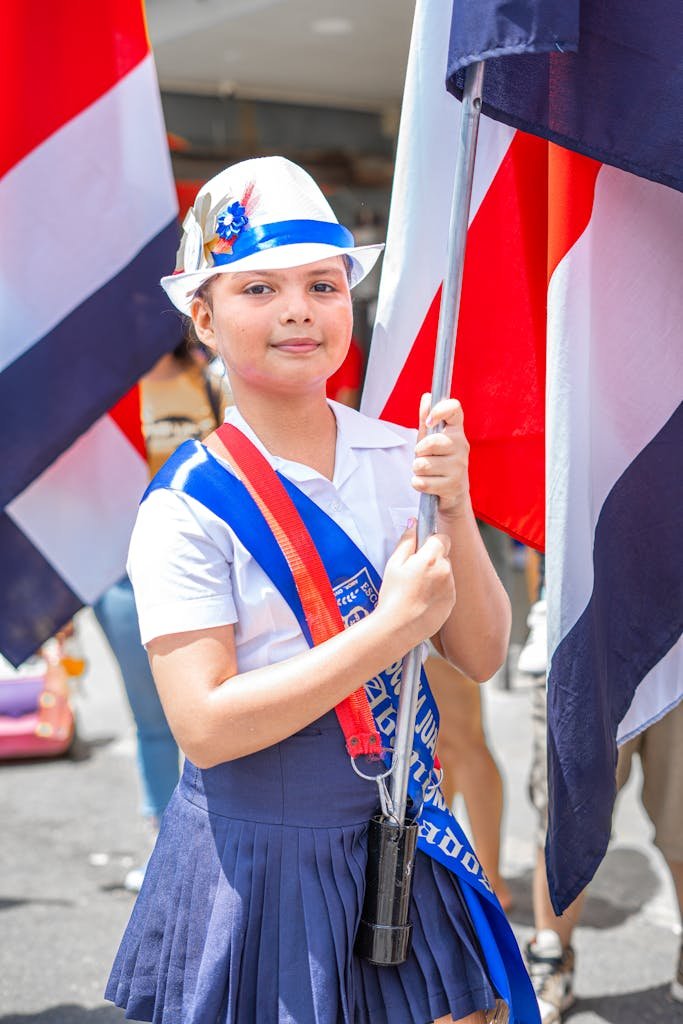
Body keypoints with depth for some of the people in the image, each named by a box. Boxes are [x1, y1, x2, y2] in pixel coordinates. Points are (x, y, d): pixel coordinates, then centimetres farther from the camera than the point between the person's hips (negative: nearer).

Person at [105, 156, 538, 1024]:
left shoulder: (400, 458, -2)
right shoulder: (189, 506, -14)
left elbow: (481, 655, -2)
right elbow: (203, 727, -20)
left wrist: (454, 510, -18)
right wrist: (393, 626, -22)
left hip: (404, 842, 4)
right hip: (256, 859, -4)